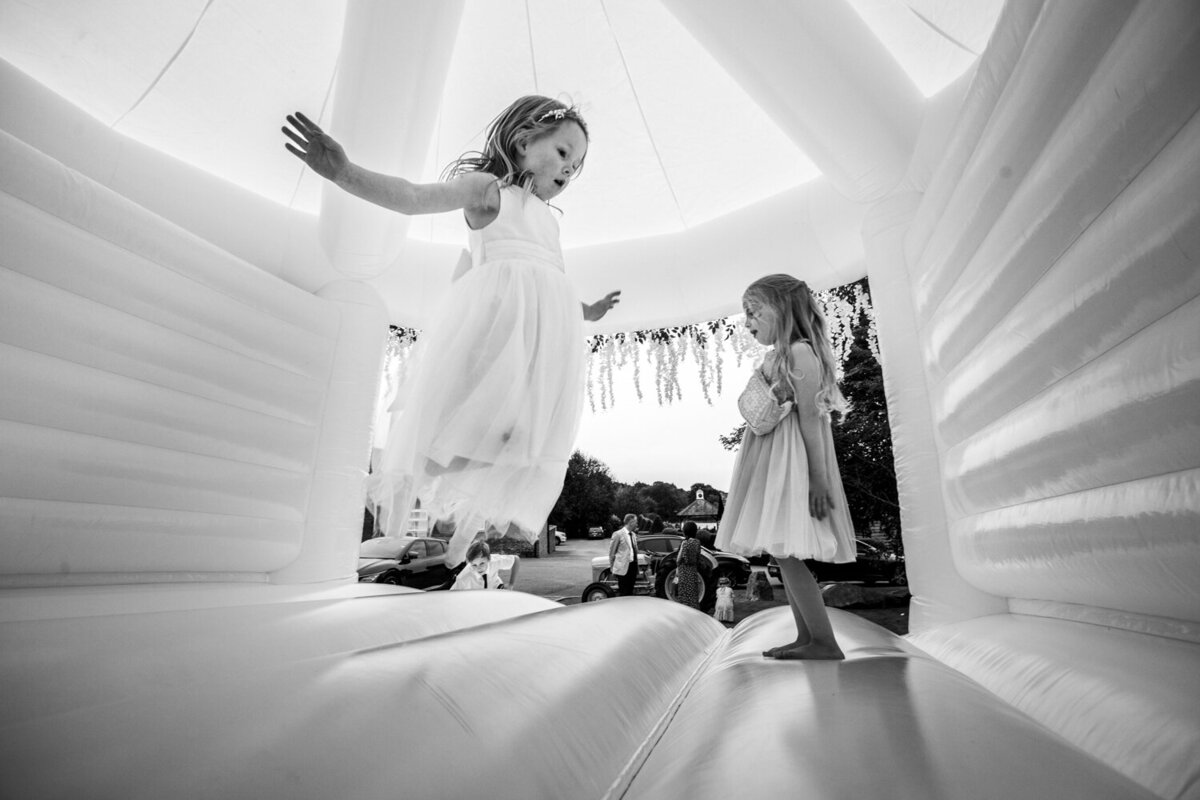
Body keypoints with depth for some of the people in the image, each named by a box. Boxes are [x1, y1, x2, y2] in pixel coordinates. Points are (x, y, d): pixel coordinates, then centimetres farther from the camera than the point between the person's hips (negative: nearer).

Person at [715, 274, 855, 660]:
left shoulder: (800, 353, -11)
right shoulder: (775, 357, 15)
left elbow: (810, 418, -16)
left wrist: (819, 479, -18)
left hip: (792, 463, -9)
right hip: (770, 462, 9)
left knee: (785, 551, -9)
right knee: (783, 553, 11)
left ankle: (825, 642, 3)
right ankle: (806, 637, 21)